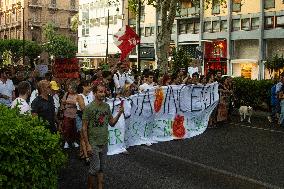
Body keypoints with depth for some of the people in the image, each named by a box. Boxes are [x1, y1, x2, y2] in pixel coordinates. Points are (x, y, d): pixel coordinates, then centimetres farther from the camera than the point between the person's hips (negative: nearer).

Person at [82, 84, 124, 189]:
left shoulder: (107, 106, 3)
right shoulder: (89, 108, -13)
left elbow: (112, 123, 7)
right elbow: (84, 128, -11)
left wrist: (119, 113, -9)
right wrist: (88, 145, -14)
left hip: (104, 143, 5)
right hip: (94, 144, -5)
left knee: (101, 168, 15)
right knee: (94, 169, 0)